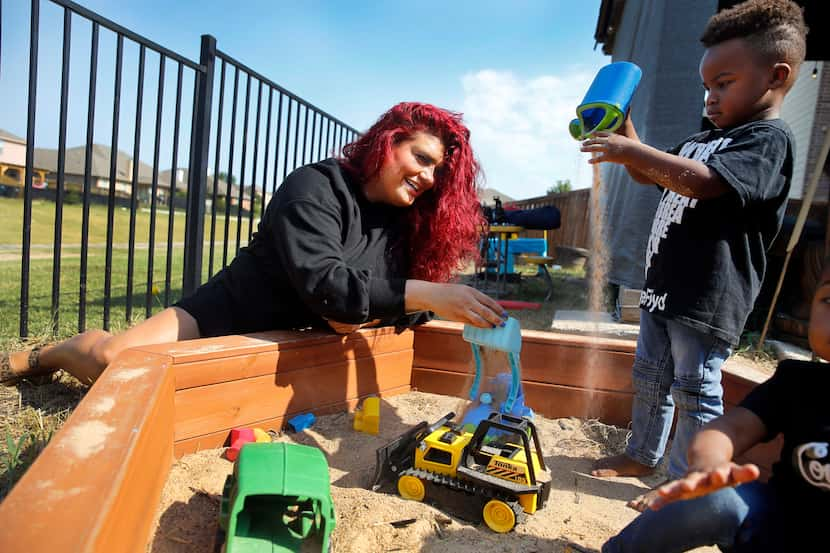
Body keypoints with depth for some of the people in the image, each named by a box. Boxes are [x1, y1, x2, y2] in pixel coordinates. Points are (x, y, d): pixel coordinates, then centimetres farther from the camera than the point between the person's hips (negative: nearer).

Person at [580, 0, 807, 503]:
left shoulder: (768, 138, -11)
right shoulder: (706, 139, 17)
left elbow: (700, 181, -28)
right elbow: (650, 176, 26)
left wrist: (633, 151, -22)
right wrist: (623, 127, 13)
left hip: (708, 297, -9)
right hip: (665, 287, 10)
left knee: (696, 391, 2)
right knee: (651, 377, 18)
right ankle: (642, 456, 35)